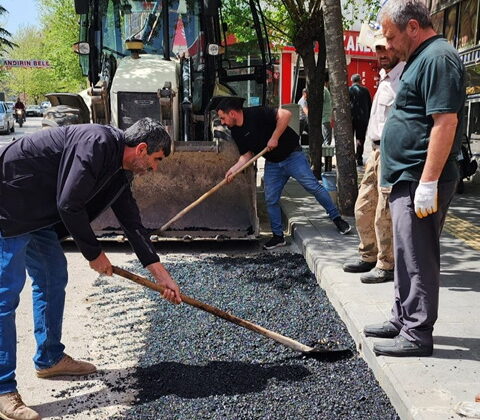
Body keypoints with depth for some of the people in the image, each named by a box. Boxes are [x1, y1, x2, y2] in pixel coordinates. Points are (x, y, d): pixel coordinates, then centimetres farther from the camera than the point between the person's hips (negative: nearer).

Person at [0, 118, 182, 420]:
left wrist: (162, 275, 12)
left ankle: (50, 359, 31)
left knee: (53, 278, 15)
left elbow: (132, 222, 12)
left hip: (38, 214, 10)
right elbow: (68, 205, -25)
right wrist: (94, 254, -11)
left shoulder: (119, 171, 8)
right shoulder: (97, 143, -22)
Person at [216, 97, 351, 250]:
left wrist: (274, 138, -26)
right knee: (271, 199, 2)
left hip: (292, 156, -7)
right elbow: (247, 154, 7)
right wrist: (233, 169, -7)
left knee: (313, 186, -8)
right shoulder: (236, 132, 2)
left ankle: (337, 218, 6)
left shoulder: (256, 114, -21)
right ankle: (278, 236, 14)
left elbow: (285, 114, -28)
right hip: (272, 164, 7)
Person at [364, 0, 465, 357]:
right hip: (407, 181, 11)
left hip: (420, 182, -11)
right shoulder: (421, 59, 20)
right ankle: (402, 320, 29)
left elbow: (446, 121, -22)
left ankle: (417, 335, 6)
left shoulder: (437, 58, -13)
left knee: (418, 260, -4)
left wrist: (427, 183, -25)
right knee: (407, 256, 17)